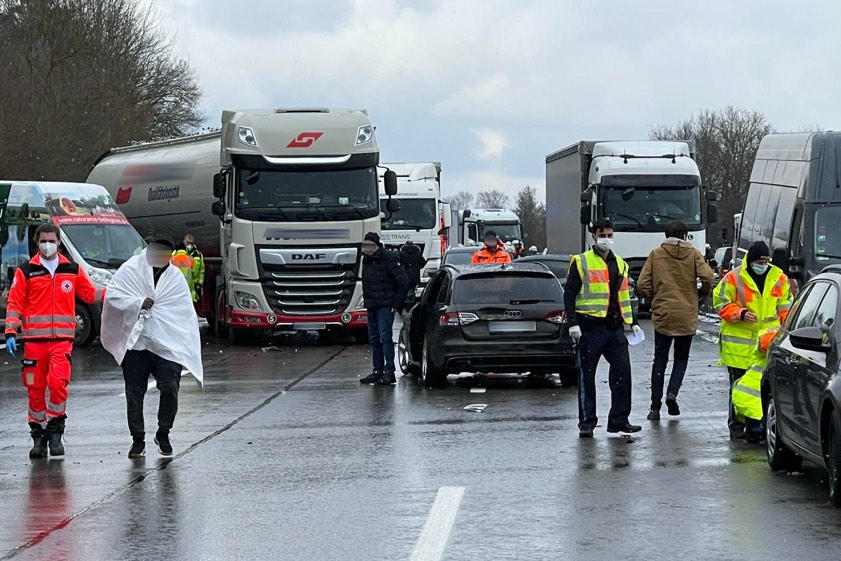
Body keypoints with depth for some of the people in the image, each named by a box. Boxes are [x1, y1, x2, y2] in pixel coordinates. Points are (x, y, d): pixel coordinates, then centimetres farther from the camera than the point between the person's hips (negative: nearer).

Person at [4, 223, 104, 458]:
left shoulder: (72, 270, 12)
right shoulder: (26, 271, 6)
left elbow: (90, 294, 20)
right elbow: (14, 304, 4)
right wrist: (10, 333, -6)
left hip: (62, 339, 0)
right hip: (34, 339, 0)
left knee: (58, 383, -17)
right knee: (35, 389, 2)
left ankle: (55, 432, -3)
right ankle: (38, 437, 13)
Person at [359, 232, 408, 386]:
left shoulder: (389, 259, -11)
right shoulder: (366, 260, 13)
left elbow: (403, 282, -12)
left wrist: (396, 304, -12)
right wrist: (367, 301, 12)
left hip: (385, 305, -8)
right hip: (371, 306, 8)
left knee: (385, 337, -11)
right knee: (374, 339, 10)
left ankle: (389, 371, -12)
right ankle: (378, 371, 15)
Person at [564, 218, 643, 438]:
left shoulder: (620, 264, 17)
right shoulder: (581, 263, -1)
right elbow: (569, 294, -4)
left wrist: (632, 322, 19)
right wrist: (573, 323, -13)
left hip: (615, 328, 5)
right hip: (590, 328, -5)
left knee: (622, 372, 1)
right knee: (586, 376, 1)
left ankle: (619, 419, 9)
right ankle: (586, 423, 7)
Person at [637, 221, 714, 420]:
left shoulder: (656, 254, 2)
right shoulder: (693, 254, 0)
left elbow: (643, 284, -4)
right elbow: (708, 277, -12)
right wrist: (702, 293, 8)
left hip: (662, 314, 0)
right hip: (687, 315, 0)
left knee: (660, 359, 7)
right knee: (681, 357, 14)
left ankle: (655, 407, 1)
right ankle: (672, 392, -10)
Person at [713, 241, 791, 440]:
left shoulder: (779, 279, 7)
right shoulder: (734, 278, -3)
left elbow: (785, 306, 17)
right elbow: (721, 304, -1)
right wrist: (741, 313, -16)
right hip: (739, 342, -3)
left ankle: (756, 426, 12)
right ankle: (736, 426, 11)